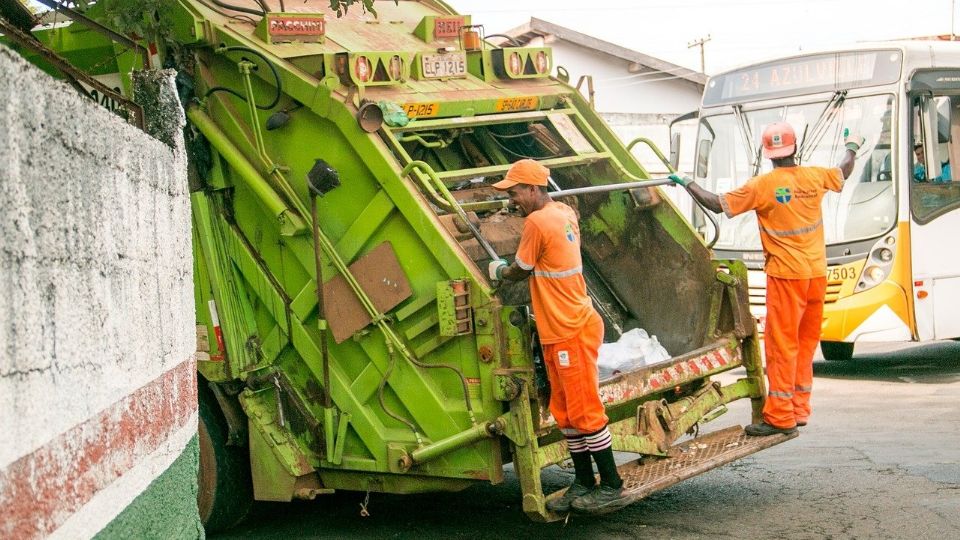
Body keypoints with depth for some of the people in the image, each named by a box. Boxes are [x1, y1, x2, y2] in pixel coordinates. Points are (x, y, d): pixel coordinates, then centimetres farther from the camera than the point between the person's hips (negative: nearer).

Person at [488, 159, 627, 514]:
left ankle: (612, 487, 4)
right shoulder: (564, 213, 9)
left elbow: (519, 272, -6)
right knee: (565, 411, 13)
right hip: (558, 332, 10)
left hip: (572, 332, -10)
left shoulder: (537, 222, -18)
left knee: (584, 410, -3)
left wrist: (496, 271, 13)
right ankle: (583, 484, 20)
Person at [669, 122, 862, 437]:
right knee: (806, 342, 13)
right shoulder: (814, 177, 3)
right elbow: (844, 173, 25)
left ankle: (780, 416, -3)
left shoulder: (762, 186, -12)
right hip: (817, 273, 6)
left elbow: (718, 205, -10)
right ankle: (799, 410, 19)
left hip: (786, 275, -5)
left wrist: (687, 184, 3)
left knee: (782, 343, -3)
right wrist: (852, 148, 46)